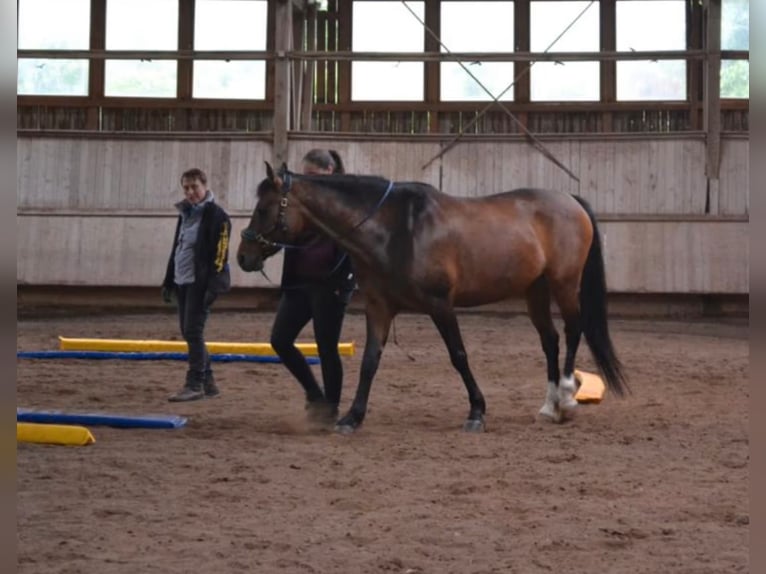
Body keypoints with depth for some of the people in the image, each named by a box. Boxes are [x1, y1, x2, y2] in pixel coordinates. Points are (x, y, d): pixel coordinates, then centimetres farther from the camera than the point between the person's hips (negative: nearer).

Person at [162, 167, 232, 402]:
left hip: (200, 282, -8)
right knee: (187, 332, 9)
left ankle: (194, 385, -7)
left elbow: (220, 253, -15)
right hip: (183, 281, 9)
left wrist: (214, 285, -22)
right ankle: (208, 382, 16)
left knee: (193, 331, -11)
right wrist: (169, 281, 19)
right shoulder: (185, 214, 16)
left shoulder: (216, 215, -9)